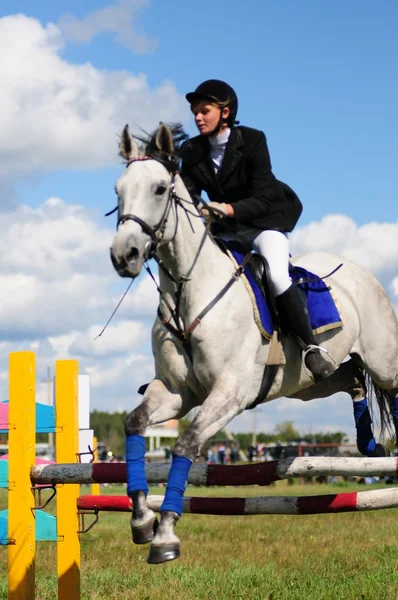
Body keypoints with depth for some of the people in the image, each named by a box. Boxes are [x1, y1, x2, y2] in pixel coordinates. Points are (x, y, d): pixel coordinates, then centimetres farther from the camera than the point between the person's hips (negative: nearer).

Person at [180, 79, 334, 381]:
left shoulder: (252, 140, -17)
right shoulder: (192, 152, -3)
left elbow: (262, 199, -23)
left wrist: (229, 209, -41)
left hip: (267, 219, -5)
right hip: (226, 228, 6)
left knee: (277, 276, -29)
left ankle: (312, 347, -17)